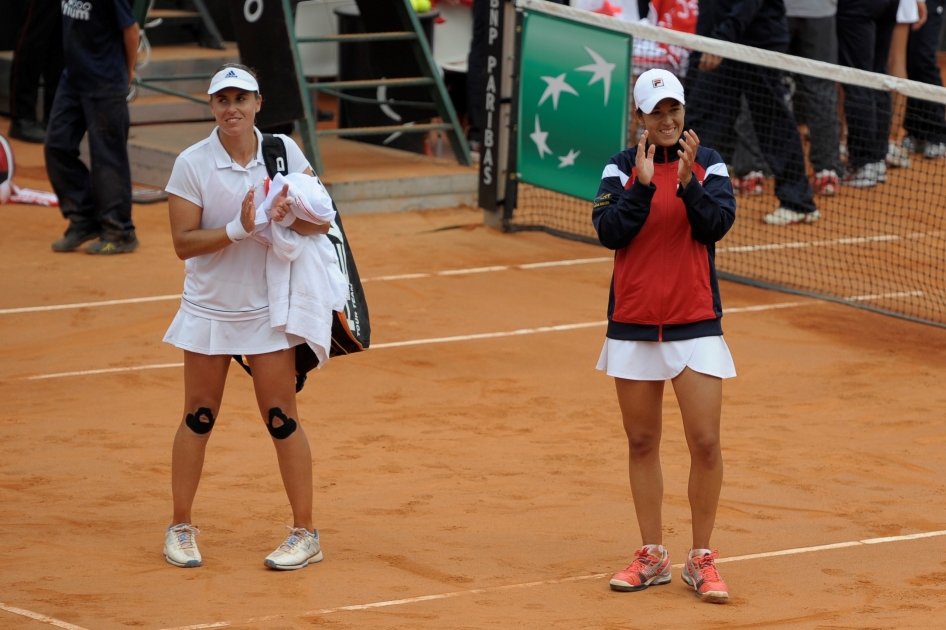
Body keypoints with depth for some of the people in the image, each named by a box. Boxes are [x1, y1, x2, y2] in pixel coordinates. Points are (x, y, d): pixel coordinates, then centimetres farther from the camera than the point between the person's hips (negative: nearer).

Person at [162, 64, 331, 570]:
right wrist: (238, 229, -25)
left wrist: (290, 217, -21)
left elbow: (322, 220, 0)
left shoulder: (284, 151, -2)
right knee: (199, 418, 6)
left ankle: (305, 533, 8)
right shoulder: (192, 164, -8)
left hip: (268, 310, 1)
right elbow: (183, 243, -12)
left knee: (281, 419, 0)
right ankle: (180, 527, 19)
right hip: (209, 308, 0)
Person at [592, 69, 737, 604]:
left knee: (706, 443, -8)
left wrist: (688, 182, -24)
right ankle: (653, 556, 18)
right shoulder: (622, 168, 3)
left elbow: (718, 224, -11)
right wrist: (643, 185, -19)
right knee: (642, 443, 8)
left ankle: (702, 559, 3)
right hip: (632, 325, 2)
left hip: (695, 323, -2)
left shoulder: (707, 163, 2)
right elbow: (610, 232, -9)